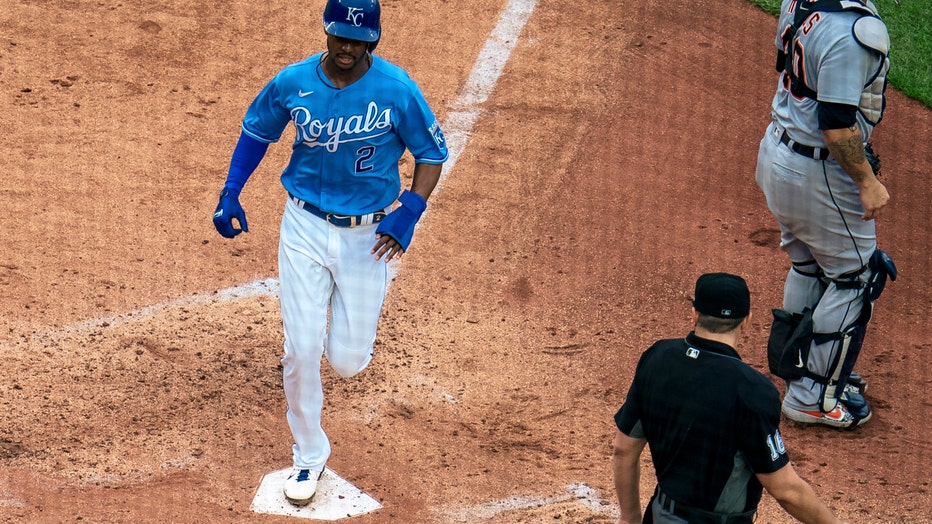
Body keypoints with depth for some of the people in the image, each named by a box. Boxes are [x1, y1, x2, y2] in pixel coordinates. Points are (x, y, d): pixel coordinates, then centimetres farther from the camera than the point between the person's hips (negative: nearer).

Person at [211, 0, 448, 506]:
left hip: (368, 235, -1)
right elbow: (256, 131, 10)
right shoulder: (293, 82, -9)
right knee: (302, 351, -5)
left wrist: (409, 213, -18)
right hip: (304, 226, 1)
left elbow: (432, 152, -4)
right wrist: (230, 193, 0)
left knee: (347, 361, 2)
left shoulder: (397, 90, -15)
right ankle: (308, 455, 17)